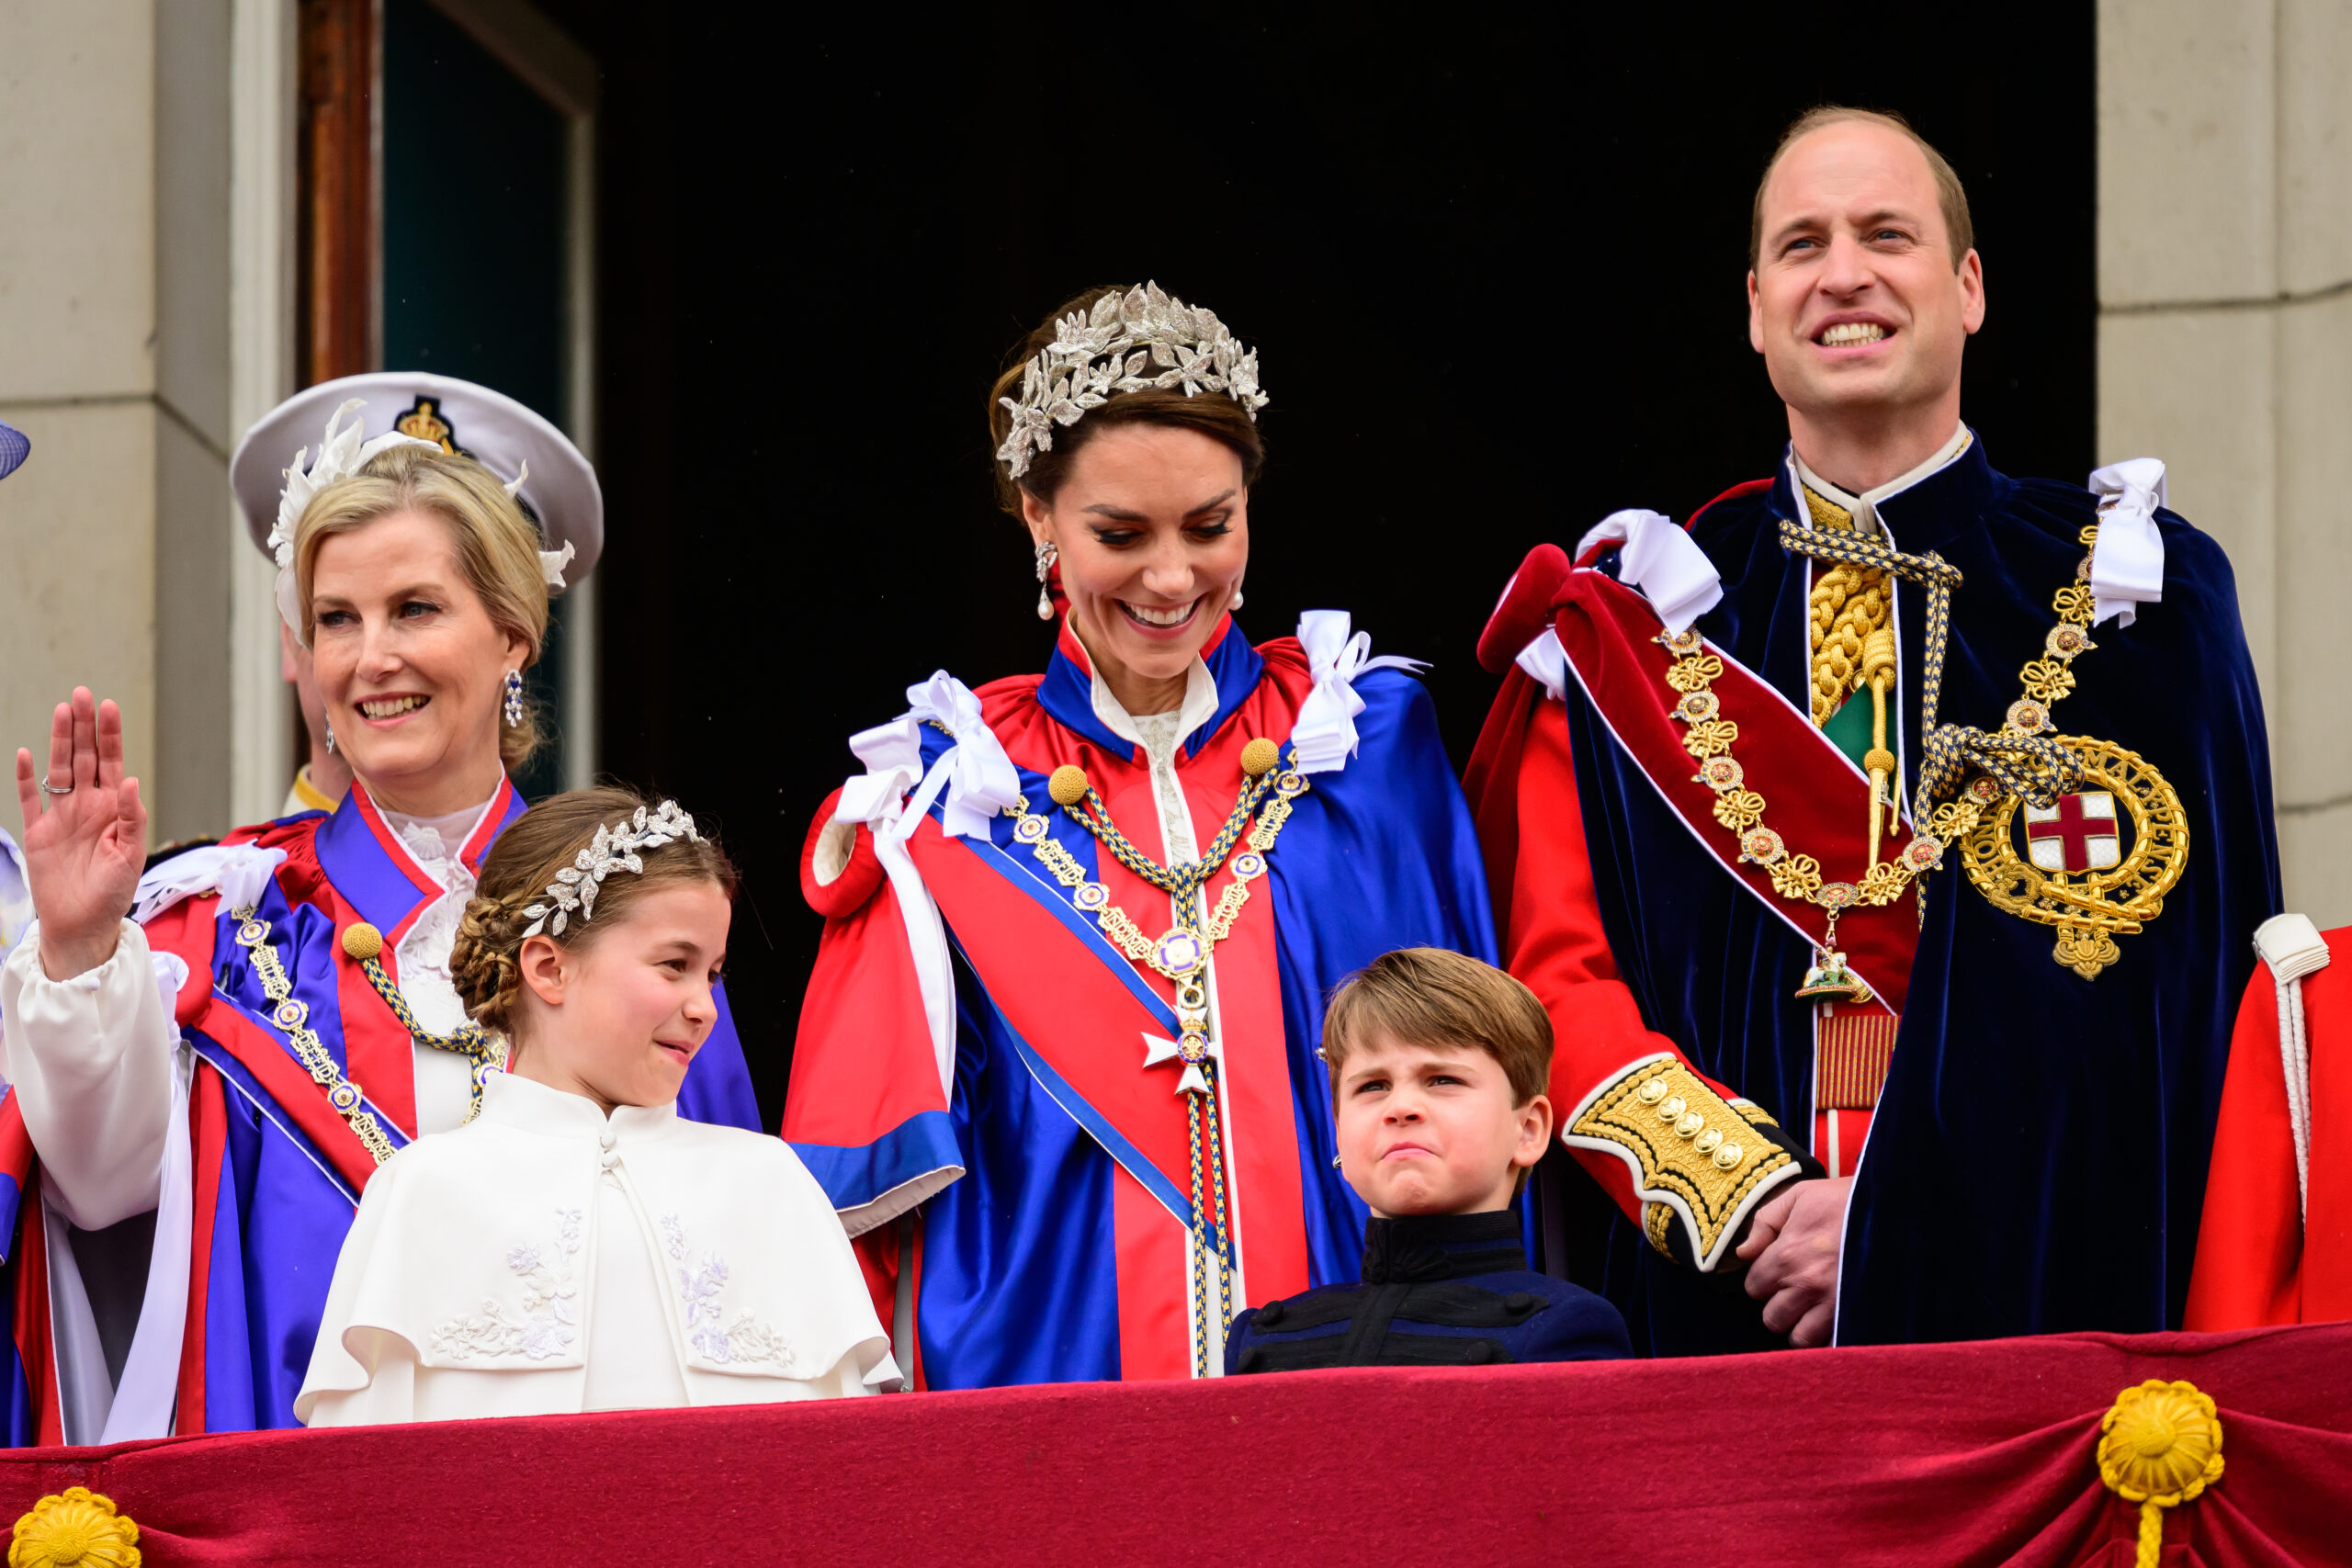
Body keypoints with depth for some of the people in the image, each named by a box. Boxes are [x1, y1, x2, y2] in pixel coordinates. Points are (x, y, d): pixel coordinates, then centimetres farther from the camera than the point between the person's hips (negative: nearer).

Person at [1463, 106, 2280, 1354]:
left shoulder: (2132, 595, 5)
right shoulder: (1628, 625, 11)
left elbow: (2179, 997, -2)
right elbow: (1558, 975, 4)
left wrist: (1914, 1219, -13)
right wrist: (1751, 1201, -13)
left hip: (2039, 1305, -1)